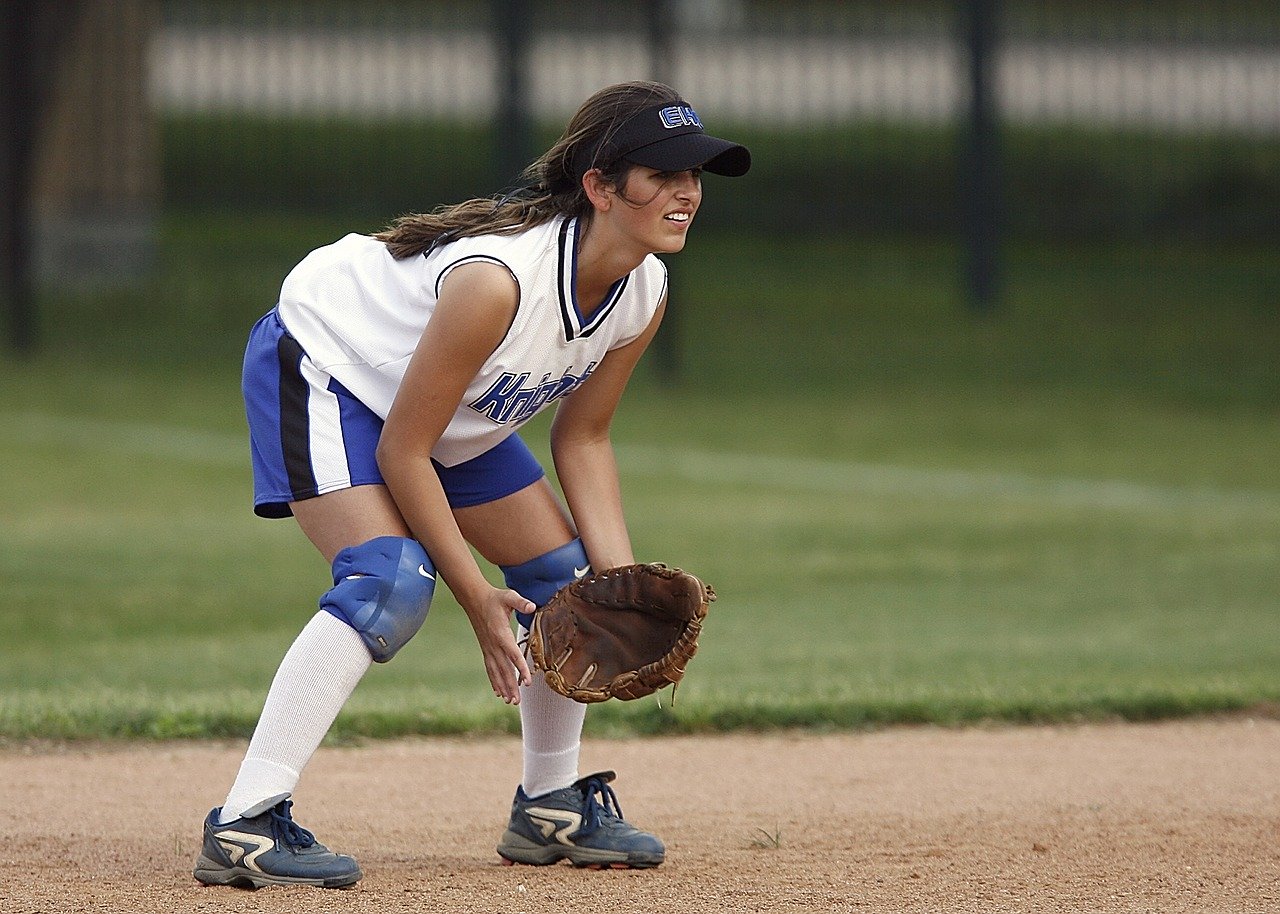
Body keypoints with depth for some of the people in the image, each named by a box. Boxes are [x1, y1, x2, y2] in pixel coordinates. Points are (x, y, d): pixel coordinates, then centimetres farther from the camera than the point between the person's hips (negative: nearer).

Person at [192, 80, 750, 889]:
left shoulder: (644, 294, -14)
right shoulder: (498, 278, -38)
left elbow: (582, 438, 1)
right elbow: (400, 453, -30)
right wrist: (476, 596, -25)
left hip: (457, 416, 9)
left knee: (565, 574, 8)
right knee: (393, 581, -28)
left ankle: (550, 808, 26)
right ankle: (245, 826, -32)